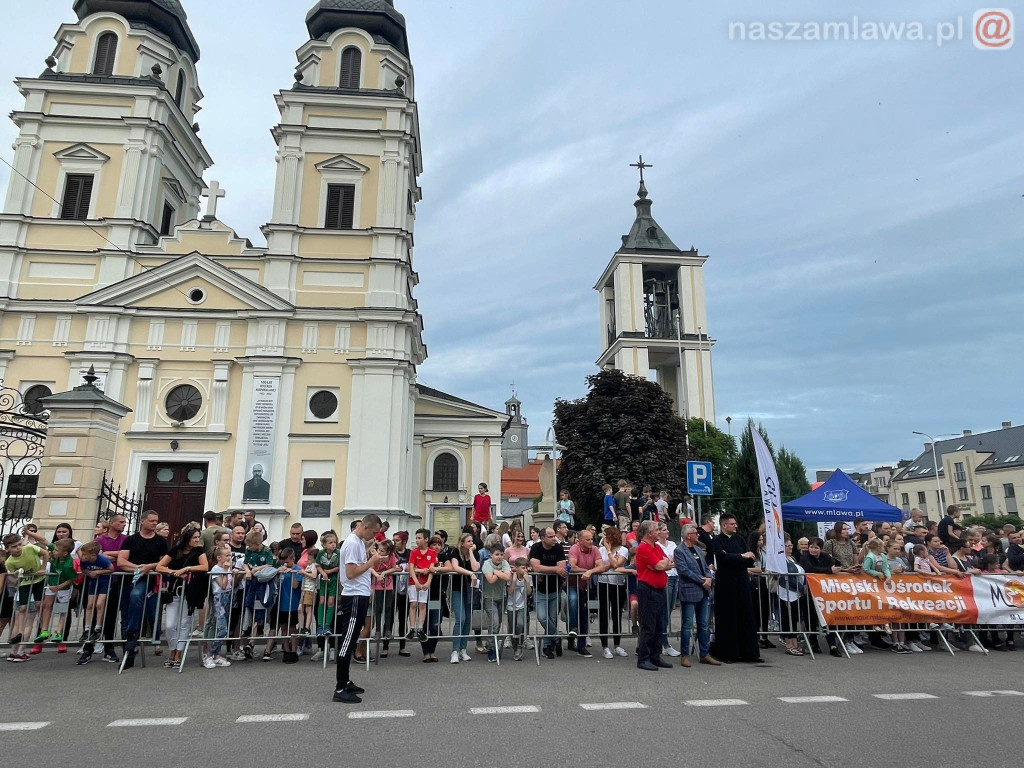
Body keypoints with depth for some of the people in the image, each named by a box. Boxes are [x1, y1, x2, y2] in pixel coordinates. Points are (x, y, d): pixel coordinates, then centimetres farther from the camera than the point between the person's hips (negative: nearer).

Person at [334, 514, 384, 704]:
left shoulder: (360, 542, 14)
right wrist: (372, 562, -15)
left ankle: (345, 682, 24)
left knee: (350, 641, 15)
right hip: (354, 597, -10)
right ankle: (340, 689, 0)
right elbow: (350, 573, -21)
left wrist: (372, 561, 6)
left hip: (360, 597, 10)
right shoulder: (352, 543, -17)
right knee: (347, 642, -6)